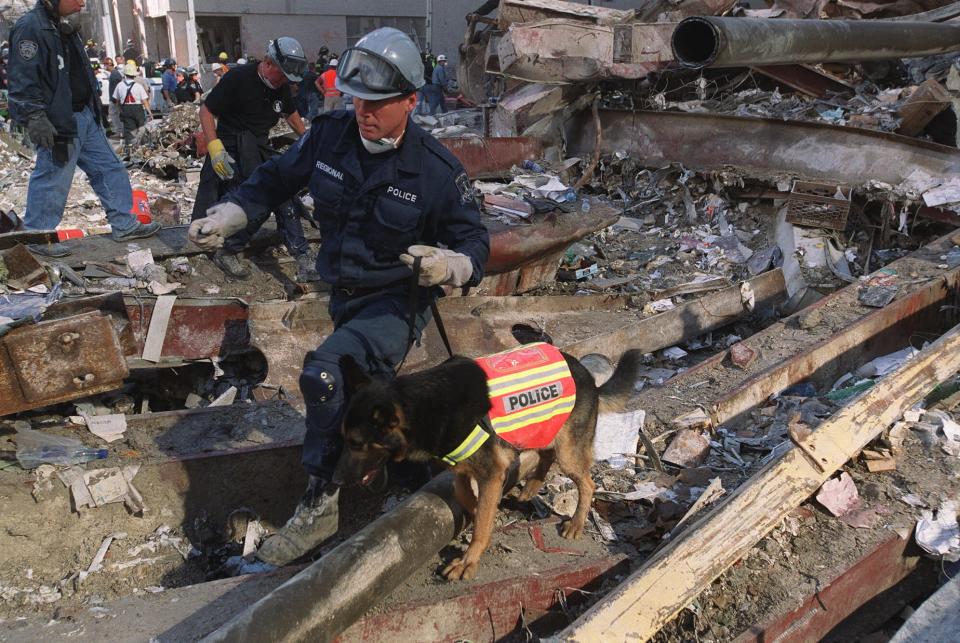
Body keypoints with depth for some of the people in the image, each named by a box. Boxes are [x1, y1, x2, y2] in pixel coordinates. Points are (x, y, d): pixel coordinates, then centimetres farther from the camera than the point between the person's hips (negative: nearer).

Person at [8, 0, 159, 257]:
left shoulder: (61, 28, 15)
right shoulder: (30, 27, -15)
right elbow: (24, 79, -20)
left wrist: (92, 108, 25)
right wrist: (36, 118, -25)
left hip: (85, 116, 10)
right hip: (59, 123, -10)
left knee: (109, 168, 12)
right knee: (53, 180, -2)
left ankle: (124, 225, 20)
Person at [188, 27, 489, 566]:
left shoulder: (437, 170, -19)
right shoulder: (330, 135, -8)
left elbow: (476, 242, -12)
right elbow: (277, 179, 8)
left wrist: (449, 265, -35)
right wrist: (227, 216, -6)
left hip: (397, 302, -6)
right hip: (344, 295, 7)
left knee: (324, 373, -29)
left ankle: (320, 504, -15)